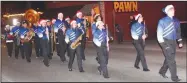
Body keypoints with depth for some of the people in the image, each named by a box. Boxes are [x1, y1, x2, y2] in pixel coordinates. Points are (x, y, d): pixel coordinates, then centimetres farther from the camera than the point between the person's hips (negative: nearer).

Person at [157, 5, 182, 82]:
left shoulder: (176, 21, 10)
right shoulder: (162, 21, -6)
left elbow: (178, 32, 18)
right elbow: (159, 33, -7)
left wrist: (180, 41, 11)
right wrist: (162, 43, -13)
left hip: (173, 42, 6)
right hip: (166, 42, -6)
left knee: (169, 59, 14)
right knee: (171, 60, -7)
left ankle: (162, 71, 33)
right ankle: (174, 77, -1)